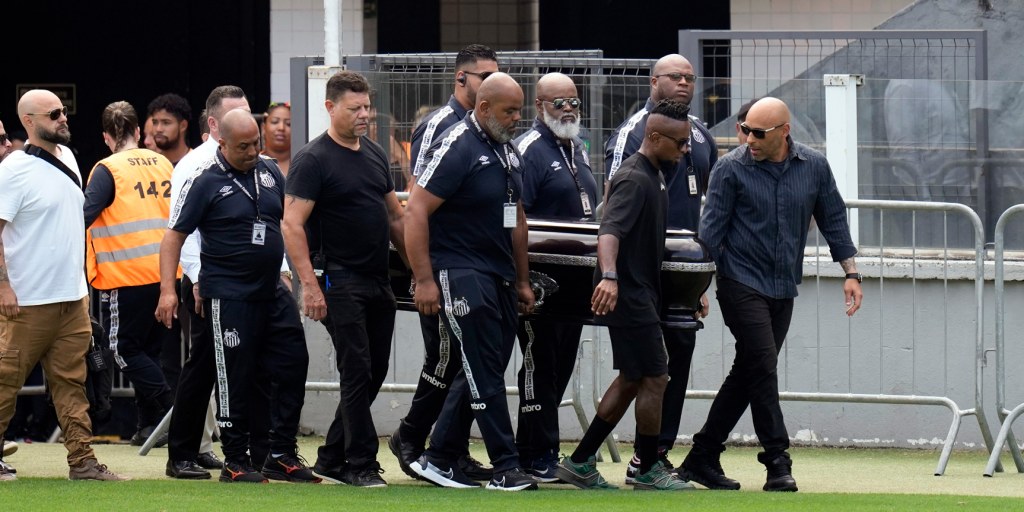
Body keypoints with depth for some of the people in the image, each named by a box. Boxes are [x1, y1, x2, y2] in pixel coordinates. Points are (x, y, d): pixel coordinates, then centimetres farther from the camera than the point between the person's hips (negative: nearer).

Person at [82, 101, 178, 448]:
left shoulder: (107, 171, -9)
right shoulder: (163, 165, 10)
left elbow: (85, 215, -19)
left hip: (126, 278, -6)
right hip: (168, 273, 6)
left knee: (125, 350, 1)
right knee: (151, 349, 15)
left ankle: (169, 408, -15)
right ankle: (149, 425, 15)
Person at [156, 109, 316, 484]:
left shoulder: (269, 171, 8)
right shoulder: (204, 182, -9)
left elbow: (290, 218, 22)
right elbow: (174, 236, -9)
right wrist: (167, 290, -18)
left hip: (273, 292, 6)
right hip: (229, 296, -6)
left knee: (293, 365, 5)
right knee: (235, 381, -2)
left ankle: (282, 456, 15)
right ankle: (235, 462, 8)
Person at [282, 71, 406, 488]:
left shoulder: (375, 155, 14)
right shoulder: (313, 160, -8)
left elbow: (395, 216, 21)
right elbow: (292, 224, -13)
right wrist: (309, 285, -19)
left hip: (378, 281, 7)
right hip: (342, 281, -7)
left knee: (373, 374, 9)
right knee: (357, 372, -8)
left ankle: (332, 459, 19)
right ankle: (361, 465, -3)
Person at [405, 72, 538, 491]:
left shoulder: (506, 151, 15)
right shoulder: (457, 147, -12)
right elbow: (415, 211, -16)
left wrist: (522, 280, 23)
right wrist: (424, 281, -19)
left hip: (499, 278, 9)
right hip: (461, 276, -9)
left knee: (482, 373, 10)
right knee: (485, 374, -8)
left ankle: (438, 460, 18)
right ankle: (506, 468, -7)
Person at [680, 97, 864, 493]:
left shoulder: (814, 167, 3)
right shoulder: (730, 169, -7)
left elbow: (833, 219, 12)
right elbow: (711, 231, -6)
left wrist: (850, 272, 8)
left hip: (783, 289, 5)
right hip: (741, 283, -5)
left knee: (748, 374, 8)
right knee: (762, 368, -13)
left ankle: (702, 457, 16)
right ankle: (777, 463, -9)